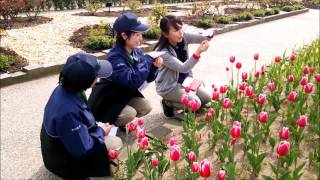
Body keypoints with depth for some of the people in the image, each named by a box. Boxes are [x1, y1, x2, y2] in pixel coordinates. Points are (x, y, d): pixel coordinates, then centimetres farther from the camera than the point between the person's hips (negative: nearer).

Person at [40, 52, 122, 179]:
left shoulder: (65, 89, -12)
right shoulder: (68, 111, -40)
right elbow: (82, 149, -30)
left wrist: (97, 127, -1)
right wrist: (100, 131, -15)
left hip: (71, 141, 8)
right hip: (64, 161, -8)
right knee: (115, 144, -8)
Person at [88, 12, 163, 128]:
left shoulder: (137, 52, -6)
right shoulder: (115, 57, -29)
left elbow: (147, 78, -1)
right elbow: (133, 81, -40)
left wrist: (154, 66, -22)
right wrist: (147, 60, -32)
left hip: (125, 95, 7)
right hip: (106, 101, -7)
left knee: (146, 107, -10)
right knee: (130, 114, -27)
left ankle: (120, 122, 16)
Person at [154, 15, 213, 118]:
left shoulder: (183, 38, -9)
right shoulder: (162, 52, -27)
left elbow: (201, 39, -11)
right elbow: (183, 68, -32)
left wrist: (209, 35, -35)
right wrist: (198, 53, -45)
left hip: (185, 79, 7)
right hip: (169, 86, -7)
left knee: (207, 98, 2)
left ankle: (177, 99, 19)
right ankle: (168, 104, 4)